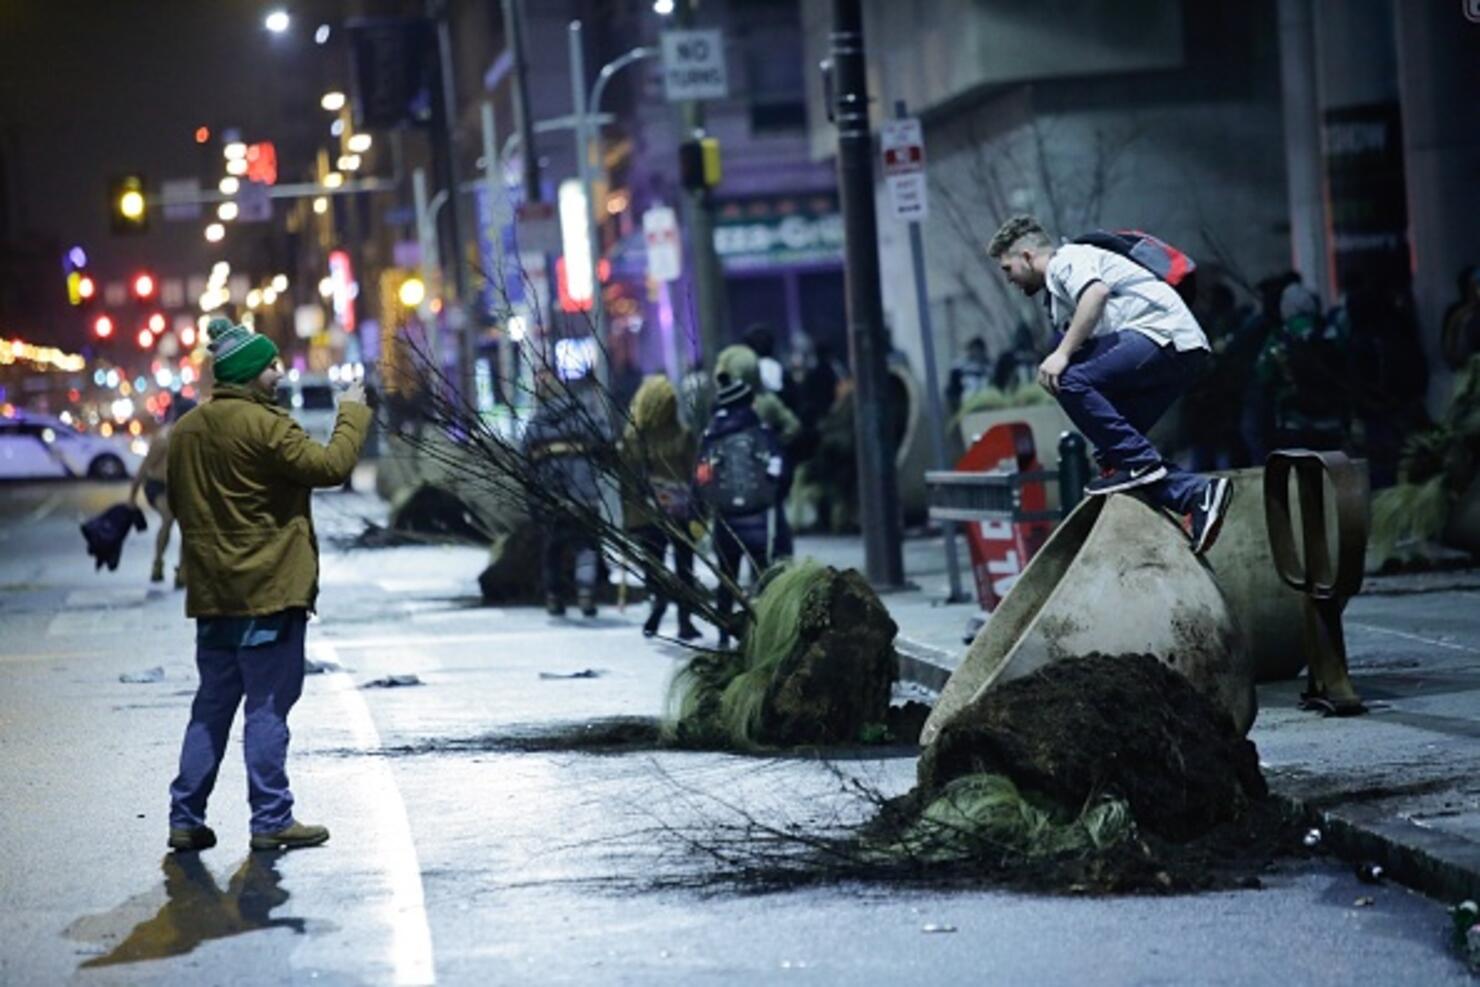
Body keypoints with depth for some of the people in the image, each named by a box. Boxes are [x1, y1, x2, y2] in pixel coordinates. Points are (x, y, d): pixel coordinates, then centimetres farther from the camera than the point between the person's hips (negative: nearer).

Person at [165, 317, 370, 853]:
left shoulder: (186, 430, 11)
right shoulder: (264, 425, -15)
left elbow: (176, 501, 17)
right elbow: (330, 465, -18)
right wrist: (352, 414, -4)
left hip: (211, 590, 8)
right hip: (269, 588, -8)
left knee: (212, 705, 13)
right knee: (269, 707, -2)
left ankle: (186, 819, 13)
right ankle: (271, 820, 2)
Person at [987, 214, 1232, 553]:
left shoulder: (1067, 259, 1)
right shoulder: (1058, 295, 31)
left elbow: (1097, 291, -22)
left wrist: (1062, 354, -24)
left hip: (1165, 333, -10)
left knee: (1070, 380, -21)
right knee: (1113, 443, 3)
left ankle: (1136, 462, -18)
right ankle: (1198, 494, -7)